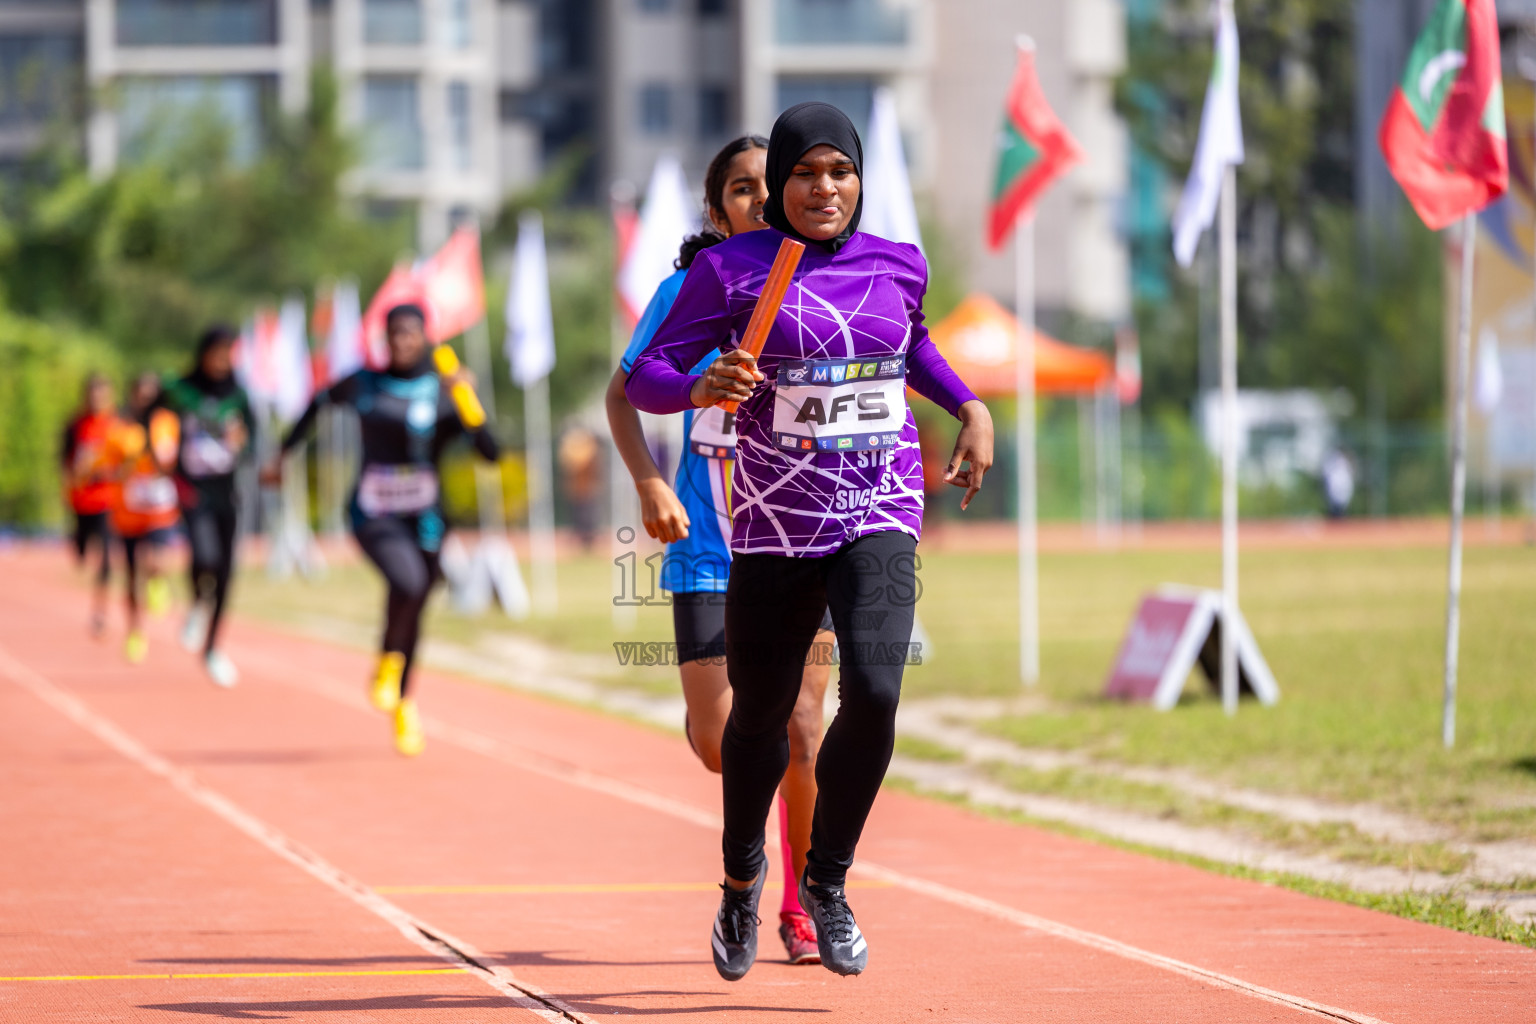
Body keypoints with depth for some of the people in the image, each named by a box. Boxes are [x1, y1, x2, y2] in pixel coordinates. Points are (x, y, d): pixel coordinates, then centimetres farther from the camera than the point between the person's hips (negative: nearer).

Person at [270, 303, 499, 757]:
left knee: (413, 613, 10)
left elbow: (491, 452, -10)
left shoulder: (442, 394, -3)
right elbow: (318, 403, 22)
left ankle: (404, 704, 37)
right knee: (407, 582, -29)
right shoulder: (364, 385, 2)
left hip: (424, 517, 1)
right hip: (374, 514, -1)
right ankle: (388, 660, 1)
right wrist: (283, 454, 26)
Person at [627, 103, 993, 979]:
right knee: (761, 716, 9)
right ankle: (743, 875, 39)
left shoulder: (899, 267, 6)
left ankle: (828, 879, 1)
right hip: (774, 524, -1)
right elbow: (646, 381, -5)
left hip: (880, 514, 1)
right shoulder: (731, 270, -4)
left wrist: (970, 407, 16)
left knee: (873, 692, -20)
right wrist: (702, 388, -26)